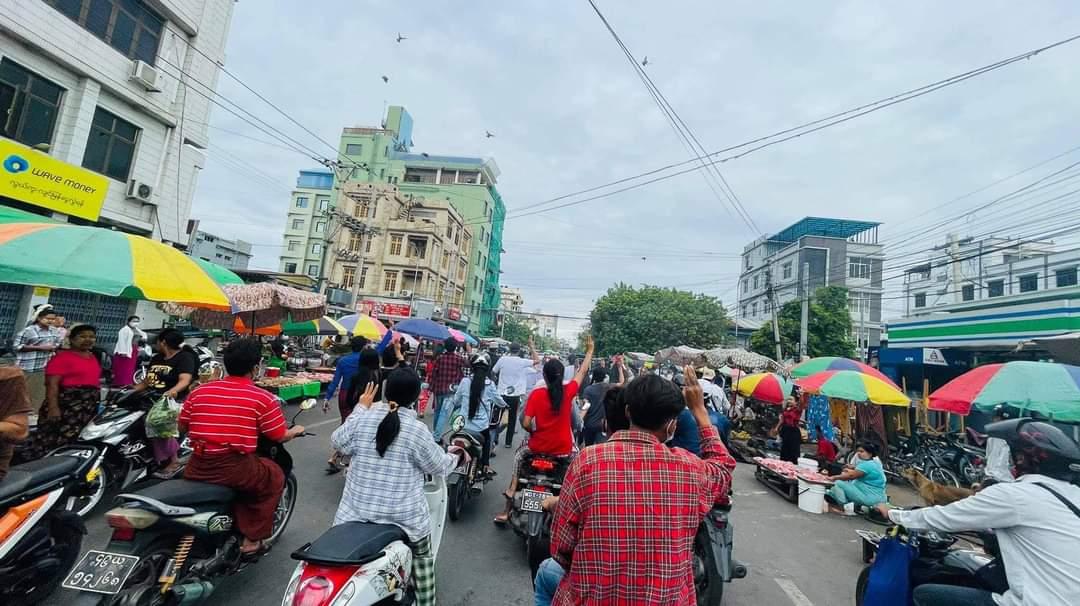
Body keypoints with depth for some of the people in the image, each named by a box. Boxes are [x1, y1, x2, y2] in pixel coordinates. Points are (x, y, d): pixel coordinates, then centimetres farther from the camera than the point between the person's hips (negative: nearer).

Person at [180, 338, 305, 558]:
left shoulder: (199, 391, 5)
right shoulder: (263, 398, -8)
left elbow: (182, 425, 18)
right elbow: (280, 436, -2)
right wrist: (296, 431, 20)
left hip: (196, 470, 6)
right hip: (236, 469, -5)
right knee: (275, 475, 21)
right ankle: (252, 540, 20)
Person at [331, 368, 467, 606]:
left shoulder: (362, 419, -11)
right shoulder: (418, 430, -17)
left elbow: (337, 441, 8)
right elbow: (438, 466, -5)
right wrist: (455, 455, 16)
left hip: (357, 510, 2)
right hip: (403, 515, -1)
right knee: (422, 555, 23)